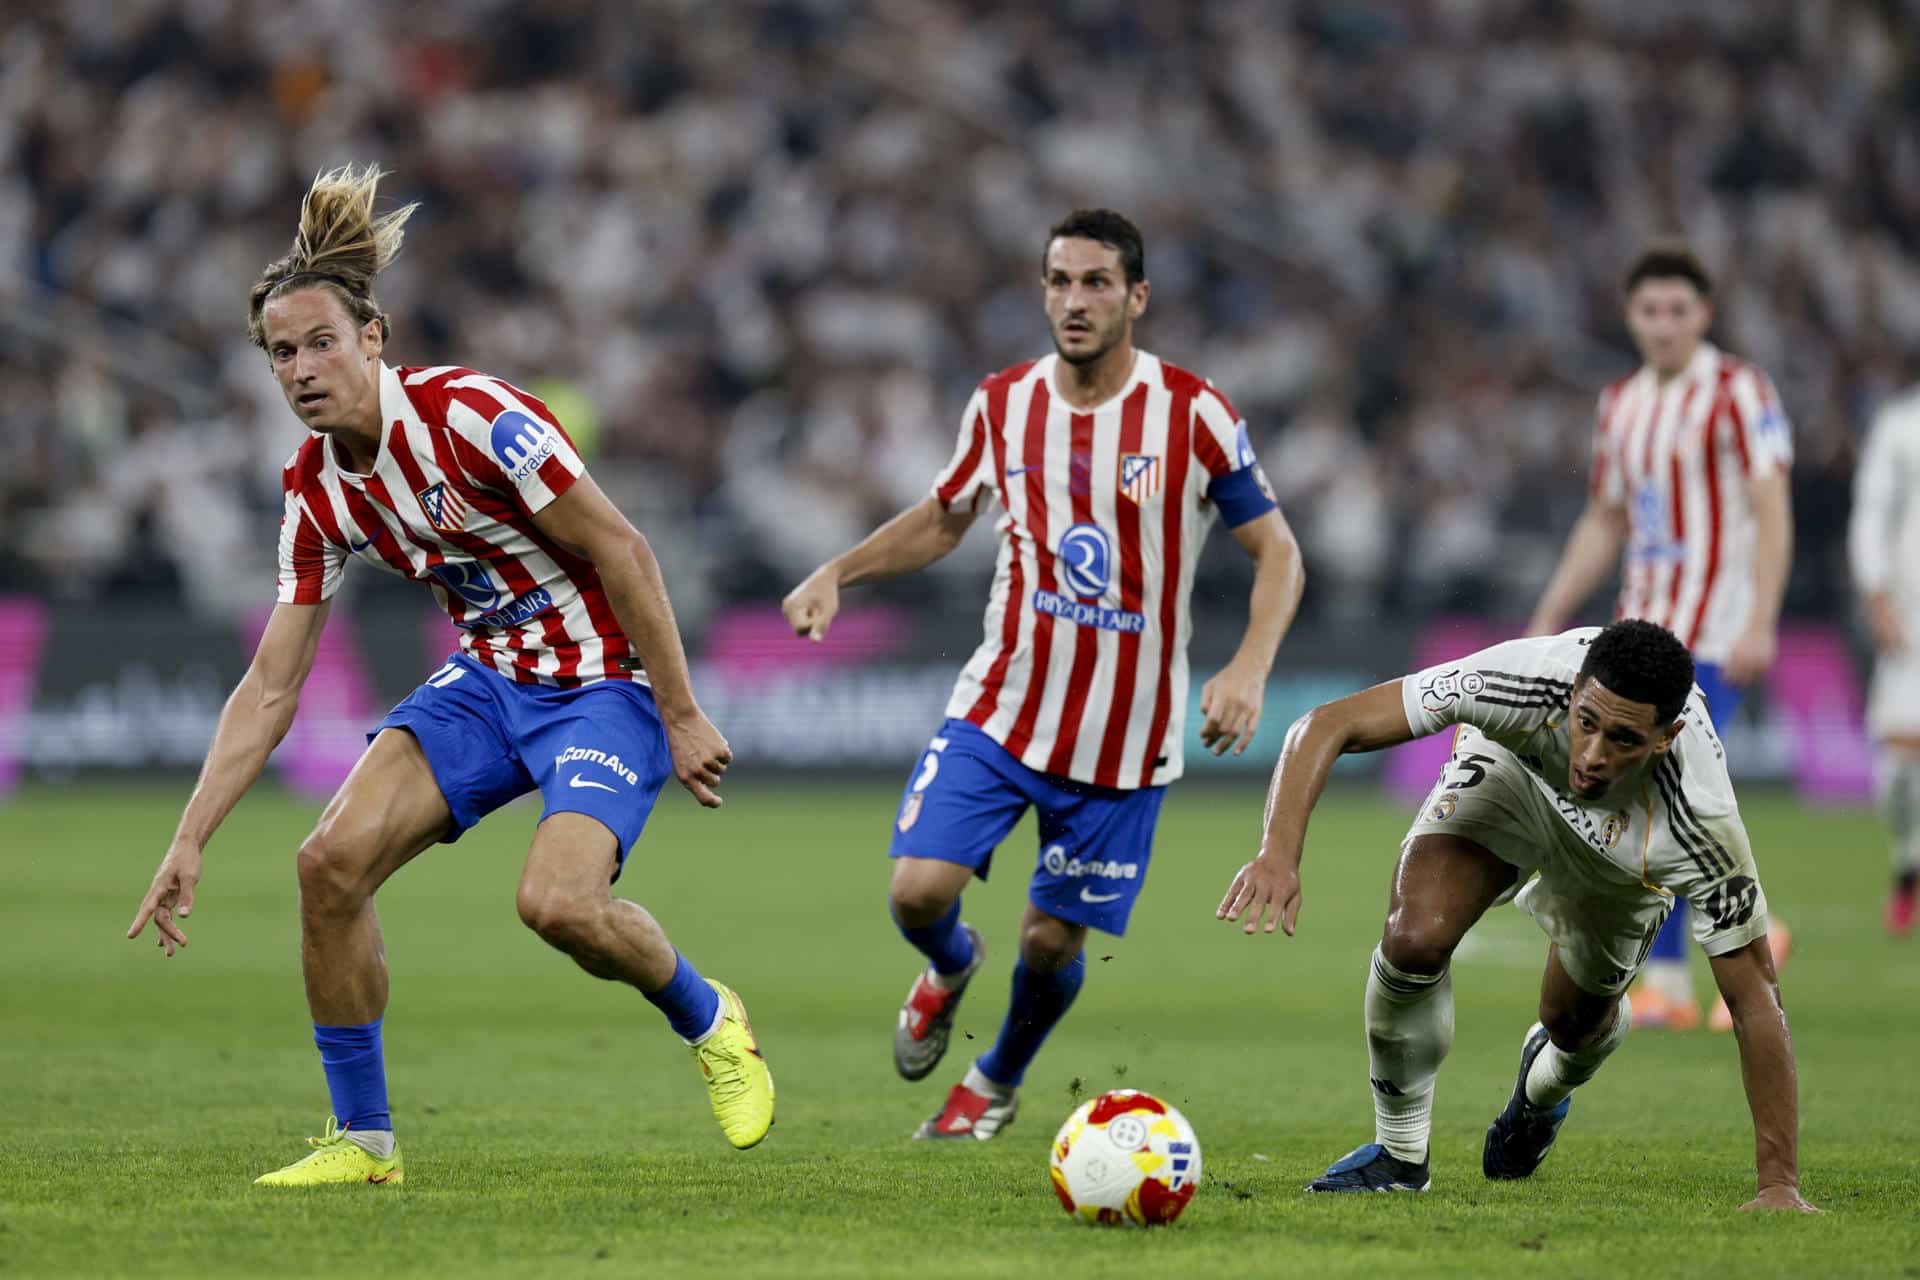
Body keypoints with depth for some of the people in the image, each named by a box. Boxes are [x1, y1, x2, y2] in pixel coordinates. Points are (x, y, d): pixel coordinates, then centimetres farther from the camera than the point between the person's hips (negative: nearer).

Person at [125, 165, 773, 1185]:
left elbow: (623, 553, -18)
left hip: (606, 681, -6)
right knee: (331, 861, -13)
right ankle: (363, 1137, 1)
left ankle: (711, 1023, 5)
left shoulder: (472, 416, -23)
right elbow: (269, 688, 2)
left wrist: (681, 717, -16)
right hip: (491, 679, 6)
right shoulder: (315, 491, -2)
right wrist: (188, 843, -4)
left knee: (557, 901, -28)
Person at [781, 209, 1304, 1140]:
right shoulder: (1002, 406, 0)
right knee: (918, 890, -15)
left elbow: (1276, 551, -5)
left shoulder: (1193, 414, -11)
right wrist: (837, 574, 1)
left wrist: (1249, 669, -21)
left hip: (1125, 739, -2)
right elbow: (942, 519, 17)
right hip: (1000, 710, 2)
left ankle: (999, 1082, 36)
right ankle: (950, 967, 24)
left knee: (1052, 942, 4)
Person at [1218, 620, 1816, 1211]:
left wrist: (1779, 1185, -33)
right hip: (1513, 768, 0)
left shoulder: (1702, 823, -43)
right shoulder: (1527, 680, -44)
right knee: (1414, 938, -24)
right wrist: (1280, 851, -56)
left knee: (1577, 1020, 11)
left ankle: (1545, 1086, 52)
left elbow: (1755, 998, -33)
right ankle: (1399, 1153, 1)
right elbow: (1328, 725, -38)